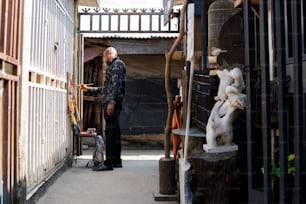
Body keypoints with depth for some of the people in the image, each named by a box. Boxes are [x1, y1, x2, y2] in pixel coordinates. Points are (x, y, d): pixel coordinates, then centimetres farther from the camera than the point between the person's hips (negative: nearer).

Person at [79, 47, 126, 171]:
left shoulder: (117, 64, -3)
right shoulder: (112, 66, 27)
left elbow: (116, 85, -16)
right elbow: (105, 88, 30)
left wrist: (111, 102, -24)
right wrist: (88, 89, 32)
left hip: (112, 103, -10)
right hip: (111, 103, 10)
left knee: (110, 132, -11)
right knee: (114, 132, 11)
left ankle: (108, 163, -12)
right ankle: (116, 160, 16)